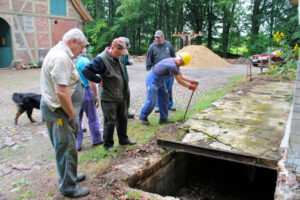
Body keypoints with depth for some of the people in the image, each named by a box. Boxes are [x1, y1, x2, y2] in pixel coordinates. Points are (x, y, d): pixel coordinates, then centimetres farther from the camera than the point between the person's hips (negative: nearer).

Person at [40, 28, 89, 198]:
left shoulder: (60, 53, 12)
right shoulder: (61, 58, -22)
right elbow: (61, 91, -28)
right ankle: (68, 188, 19)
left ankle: (70, 176, 40)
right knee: (67, 149, 2)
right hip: (59, 111, -11)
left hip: (59, 109, 11)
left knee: (66, 147, 22)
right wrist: (72, 114, -18)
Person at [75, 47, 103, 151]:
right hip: (85, 92, -5)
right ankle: (96, 140, 26)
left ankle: (77, 144, 18)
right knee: (92, 118, 12)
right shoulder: (84, 61, -14)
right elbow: (91, 81, -16)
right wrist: (96, 95, -8)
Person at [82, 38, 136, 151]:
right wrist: (99, 80, -20)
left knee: (122, 119, 18)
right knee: (110, 122, 2)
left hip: (121, 97, 8)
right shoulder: (101, 59, -19)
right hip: (109, 98, -8)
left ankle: (123, 140, 34)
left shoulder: (117, 58, 8)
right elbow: (86, 70, -23)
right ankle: (108, 144, 20)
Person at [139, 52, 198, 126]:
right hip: (152, 79, -10)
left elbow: (181, 75, 10)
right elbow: (179, 81, -21)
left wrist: (192, 81, 0)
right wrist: (190, 86, -10)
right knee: (151, 101, -7)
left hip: (160, 80, 10)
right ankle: (143, 117, 13)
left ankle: (163, 118, 15)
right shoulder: (172, 66, -28)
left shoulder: (174, 62, 3)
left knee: (164, 99, 8)